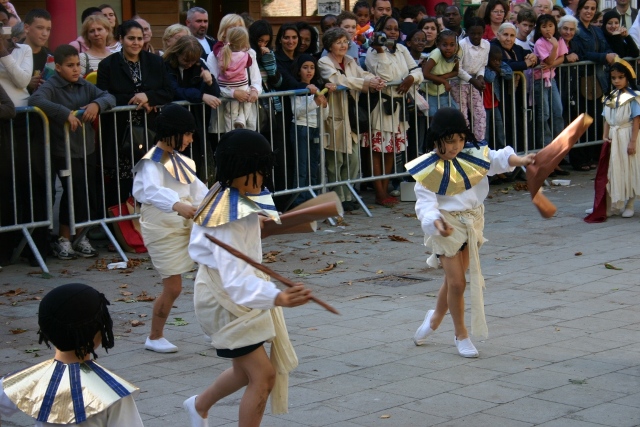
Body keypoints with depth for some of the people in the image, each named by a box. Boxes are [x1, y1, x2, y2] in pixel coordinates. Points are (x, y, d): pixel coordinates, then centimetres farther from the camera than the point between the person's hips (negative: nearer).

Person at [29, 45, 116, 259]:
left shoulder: (85, 86, 10)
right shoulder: (51, 86, -9)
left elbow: (109, 97, 6)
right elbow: (35, 100, -27)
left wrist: (97, 104, -17)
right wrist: (65, 113, -33)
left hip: (87, 149, 6)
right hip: (63, 151, -6)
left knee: (89, 193, 7)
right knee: (73, 192, -8)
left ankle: (80, 236, 24)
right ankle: (63, 240, 9)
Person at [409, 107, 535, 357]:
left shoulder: (474, 155, 0)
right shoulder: (428, 170, -13)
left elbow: (498, 159, -9)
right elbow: (426, 202, -18)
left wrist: (521, 160, -29)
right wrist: (437, 222, -37)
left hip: (472, 222, 5)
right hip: (447, 227, -5)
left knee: (453, 279, 15)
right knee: (456, 283, -5)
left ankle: (435, 319, 41)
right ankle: (461, 335, 14)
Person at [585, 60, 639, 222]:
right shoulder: (610, 98, 9)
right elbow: (607, 119, 11)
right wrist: (605, 136, -2)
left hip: (626, 137, -6)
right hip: (612, 139, 6)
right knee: (610, 172, 8)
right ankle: (609, 206, 13)